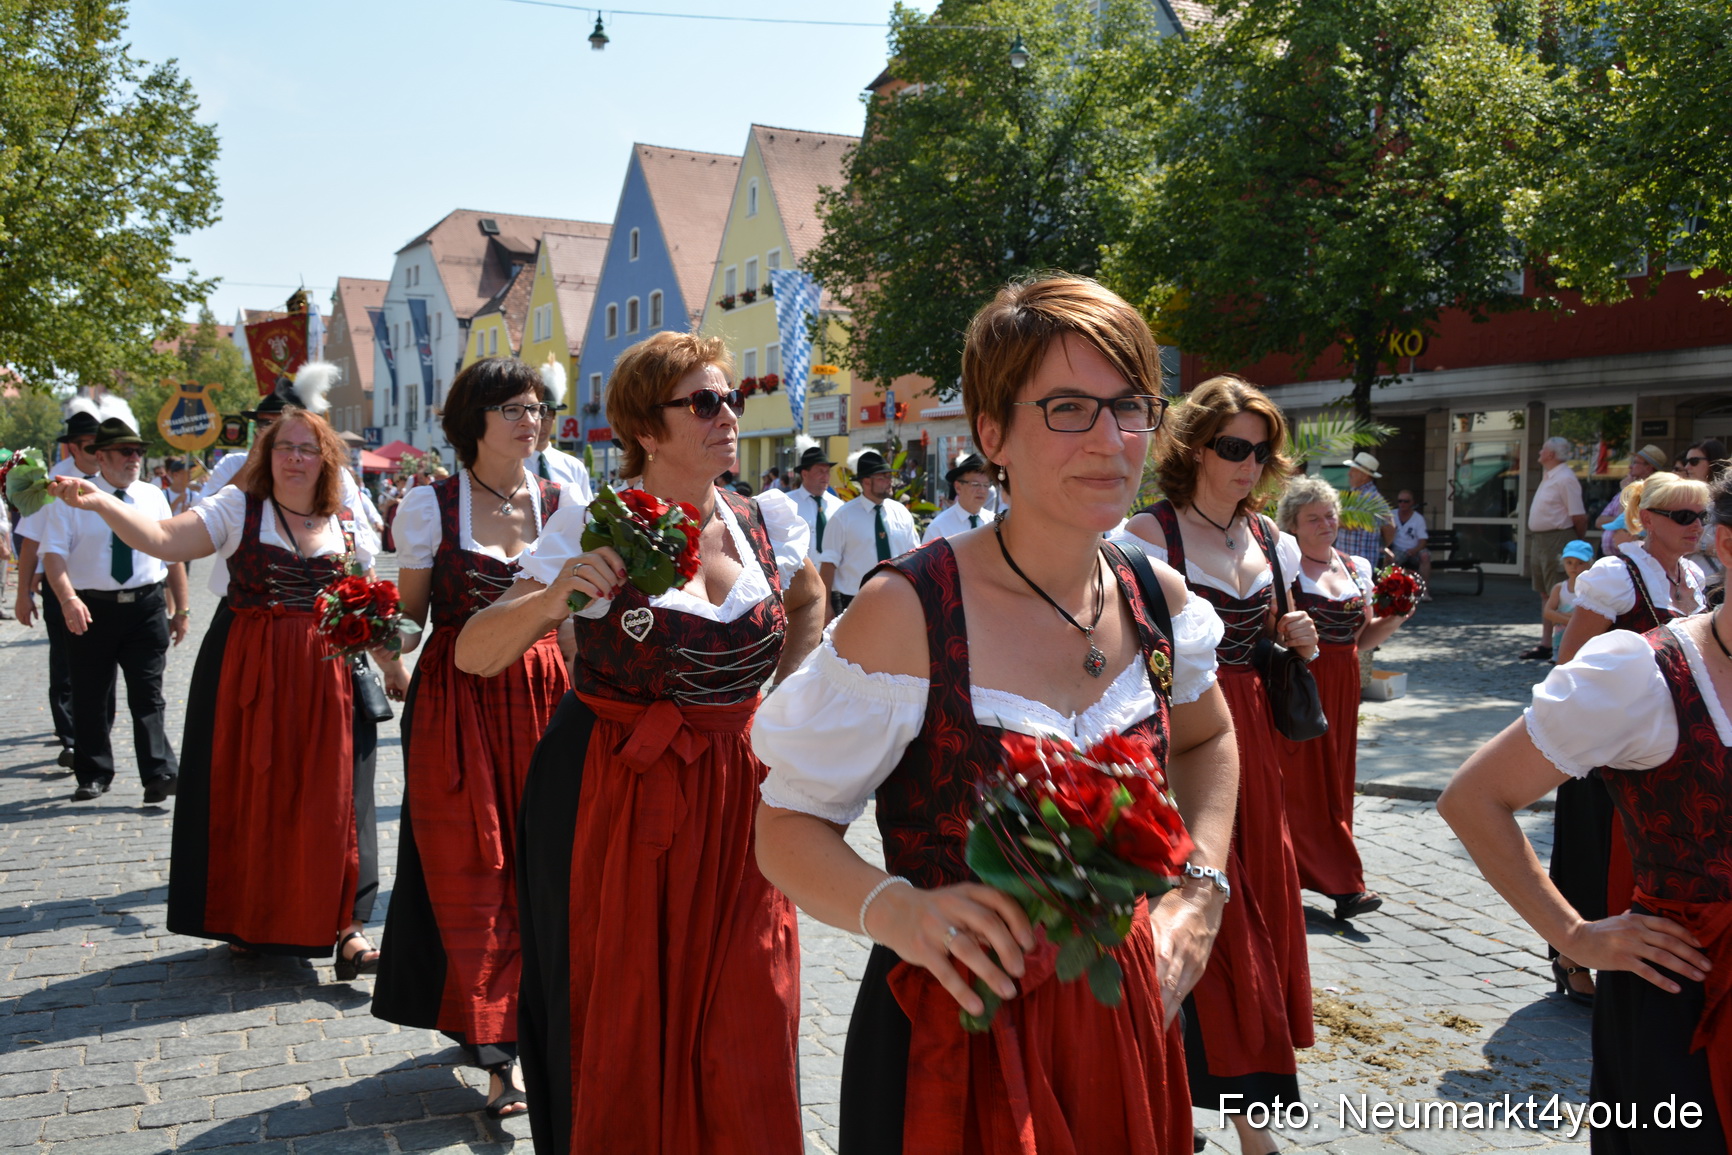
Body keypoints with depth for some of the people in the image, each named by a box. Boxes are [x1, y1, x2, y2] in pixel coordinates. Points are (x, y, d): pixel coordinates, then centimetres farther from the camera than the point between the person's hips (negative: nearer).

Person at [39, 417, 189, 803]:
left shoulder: (153, 497, 7)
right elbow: (53, 554, -10)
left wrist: (180, 609, 8)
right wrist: (68, 599, -26)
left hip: (147, 608, 1)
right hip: (93, 609, -1)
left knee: (148, 695, -2)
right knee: (90, 698, 9)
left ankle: (159, 774, -4)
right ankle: (93, 775, 23)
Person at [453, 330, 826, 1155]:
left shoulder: (766, 524, 2)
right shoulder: (594, 529, -9)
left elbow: (809, 603, 24)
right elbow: (472, 654, -13)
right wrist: (552, 597, -30)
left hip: (734, 795, 3)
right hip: (606, 798, -3)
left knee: (744, 1020, 6)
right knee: (616, 1021, 7)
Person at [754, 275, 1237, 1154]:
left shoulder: (1157, 600, -3)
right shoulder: (907, 610, -19)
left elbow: (1207, 739, 18)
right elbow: (787, 826, -13)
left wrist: (1202, 885, 4)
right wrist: (895, 909, -32)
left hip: (1122, 1024, 5)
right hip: (955, 1035, -5)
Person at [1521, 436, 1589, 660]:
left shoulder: (1565, 478, -16)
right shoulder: (1548, 476, 15)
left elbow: (1579, 516, -18)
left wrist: (1579, 540, -6)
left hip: (1557, 540, -10)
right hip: (1539, 539, 10)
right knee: (1545, 594, 14)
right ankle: (1546, 645, 20)